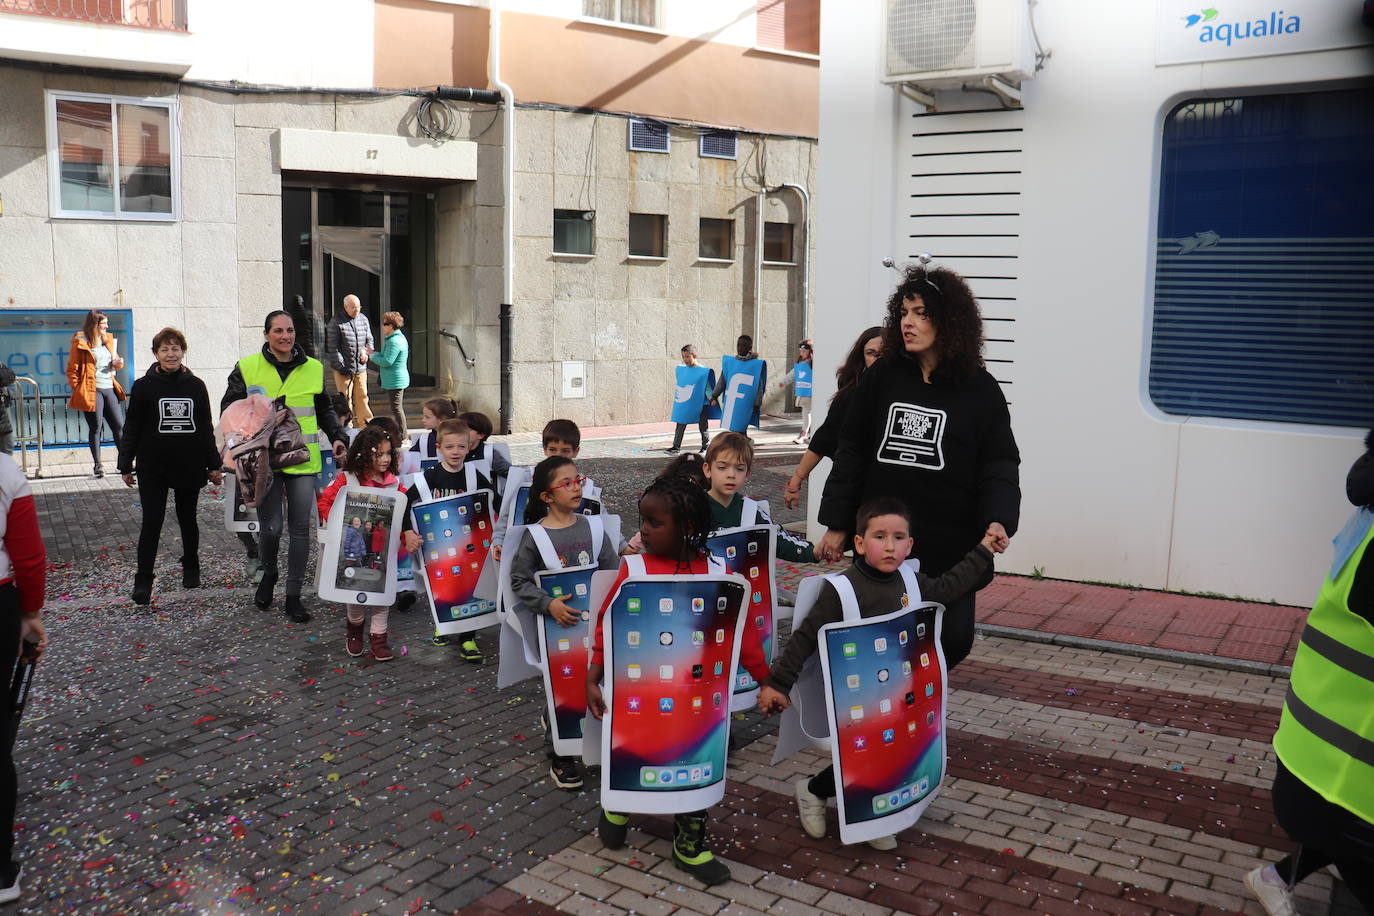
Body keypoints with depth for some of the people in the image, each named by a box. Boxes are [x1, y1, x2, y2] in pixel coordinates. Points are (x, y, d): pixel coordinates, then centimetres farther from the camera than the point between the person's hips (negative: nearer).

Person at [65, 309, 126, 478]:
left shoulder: (108, 340, 14)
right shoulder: (81, 342, -5)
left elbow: (114, 362, 26)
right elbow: (72, 369, -5)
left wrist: (118, 363, 3)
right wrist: (78, 390, -9)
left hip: (109, 389, 6)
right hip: (92, 391, -6)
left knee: (119, 426, 4)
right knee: (95, 428, 0)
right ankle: (97, 465, 8)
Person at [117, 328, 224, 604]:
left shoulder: (195, 386, 6)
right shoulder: (143, 387, 0)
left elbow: (206, 427, 10)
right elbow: (132, 428, 3)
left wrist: (213, 465, 8)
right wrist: (126, 465, 0)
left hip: (189, 466, 2)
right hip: (153, 467, -2)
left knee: (187, 519, 13)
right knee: (151, 522, -4)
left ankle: (191, 568, 31)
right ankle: (143, 581, 0)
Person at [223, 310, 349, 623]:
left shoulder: (313, 369, 9)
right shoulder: (247, 368, 2)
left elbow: (325, 411, 21)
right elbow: (229, 410, 9)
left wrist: (337, 437, 8)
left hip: (302, 459, 2)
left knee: (301, 527, 1)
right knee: (271, 527, -4)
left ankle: (293, 596, 13)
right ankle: (268, 575, 28)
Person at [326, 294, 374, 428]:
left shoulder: (363, 319, 10)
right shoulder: (336, 321, -7)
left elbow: (369, 339, 20)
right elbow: (332, 347, -9)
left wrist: (366, 352, -1)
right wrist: (341, 366, -14)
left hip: (360, 367, 5)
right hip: (344, 369, -5)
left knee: (362, 397, 8)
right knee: (345, 399, 0)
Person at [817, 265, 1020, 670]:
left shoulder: (978, 389, -1)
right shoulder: (881, 378, 4)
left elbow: (999, 466, -2)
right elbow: (852, 454, 7)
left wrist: (998, 521, -20)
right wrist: (836, 525, 5)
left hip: (949, 545, -1)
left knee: (954, 637, 2)